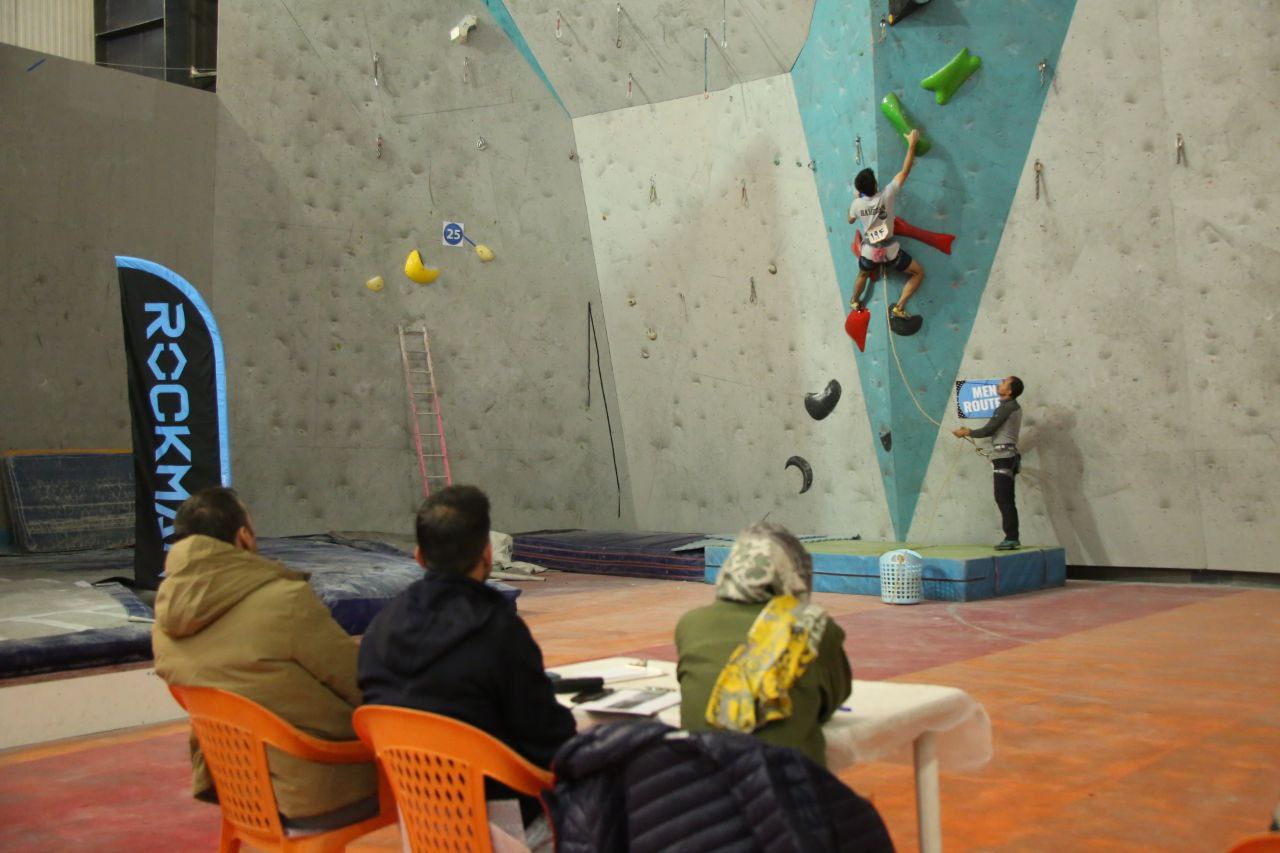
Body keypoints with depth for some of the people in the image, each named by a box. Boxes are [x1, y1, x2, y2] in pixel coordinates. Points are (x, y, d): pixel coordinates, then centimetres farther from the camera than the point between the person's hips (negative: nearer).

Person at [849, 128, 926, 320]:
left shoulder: (857, 204, -7)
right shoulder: (886, 195, -17)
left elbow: (850, 220, 16)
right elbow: (905, 171, -16)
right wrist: (912, 144, -12)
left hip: (869, 252, 3)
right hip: (889, 250, -3)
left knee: (863, 275, 35)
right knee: (918, 272, 12)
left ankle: (855, 302, 54)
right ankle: (899, 307, 6)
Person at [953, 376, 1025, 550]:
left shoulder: (1006, 407, -13)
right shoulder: (1013, 407, 18)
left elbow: (988, 430, -14)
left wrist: (966, 433, -1)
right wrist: (971, 432, 21)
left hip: (1003, 456, -10)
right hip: (1007, 456, 10)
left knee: (1003, 498, -11)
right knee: (1006, 499, 11)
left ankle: (1011, 538, -12)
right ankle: (1012, 538, 13)